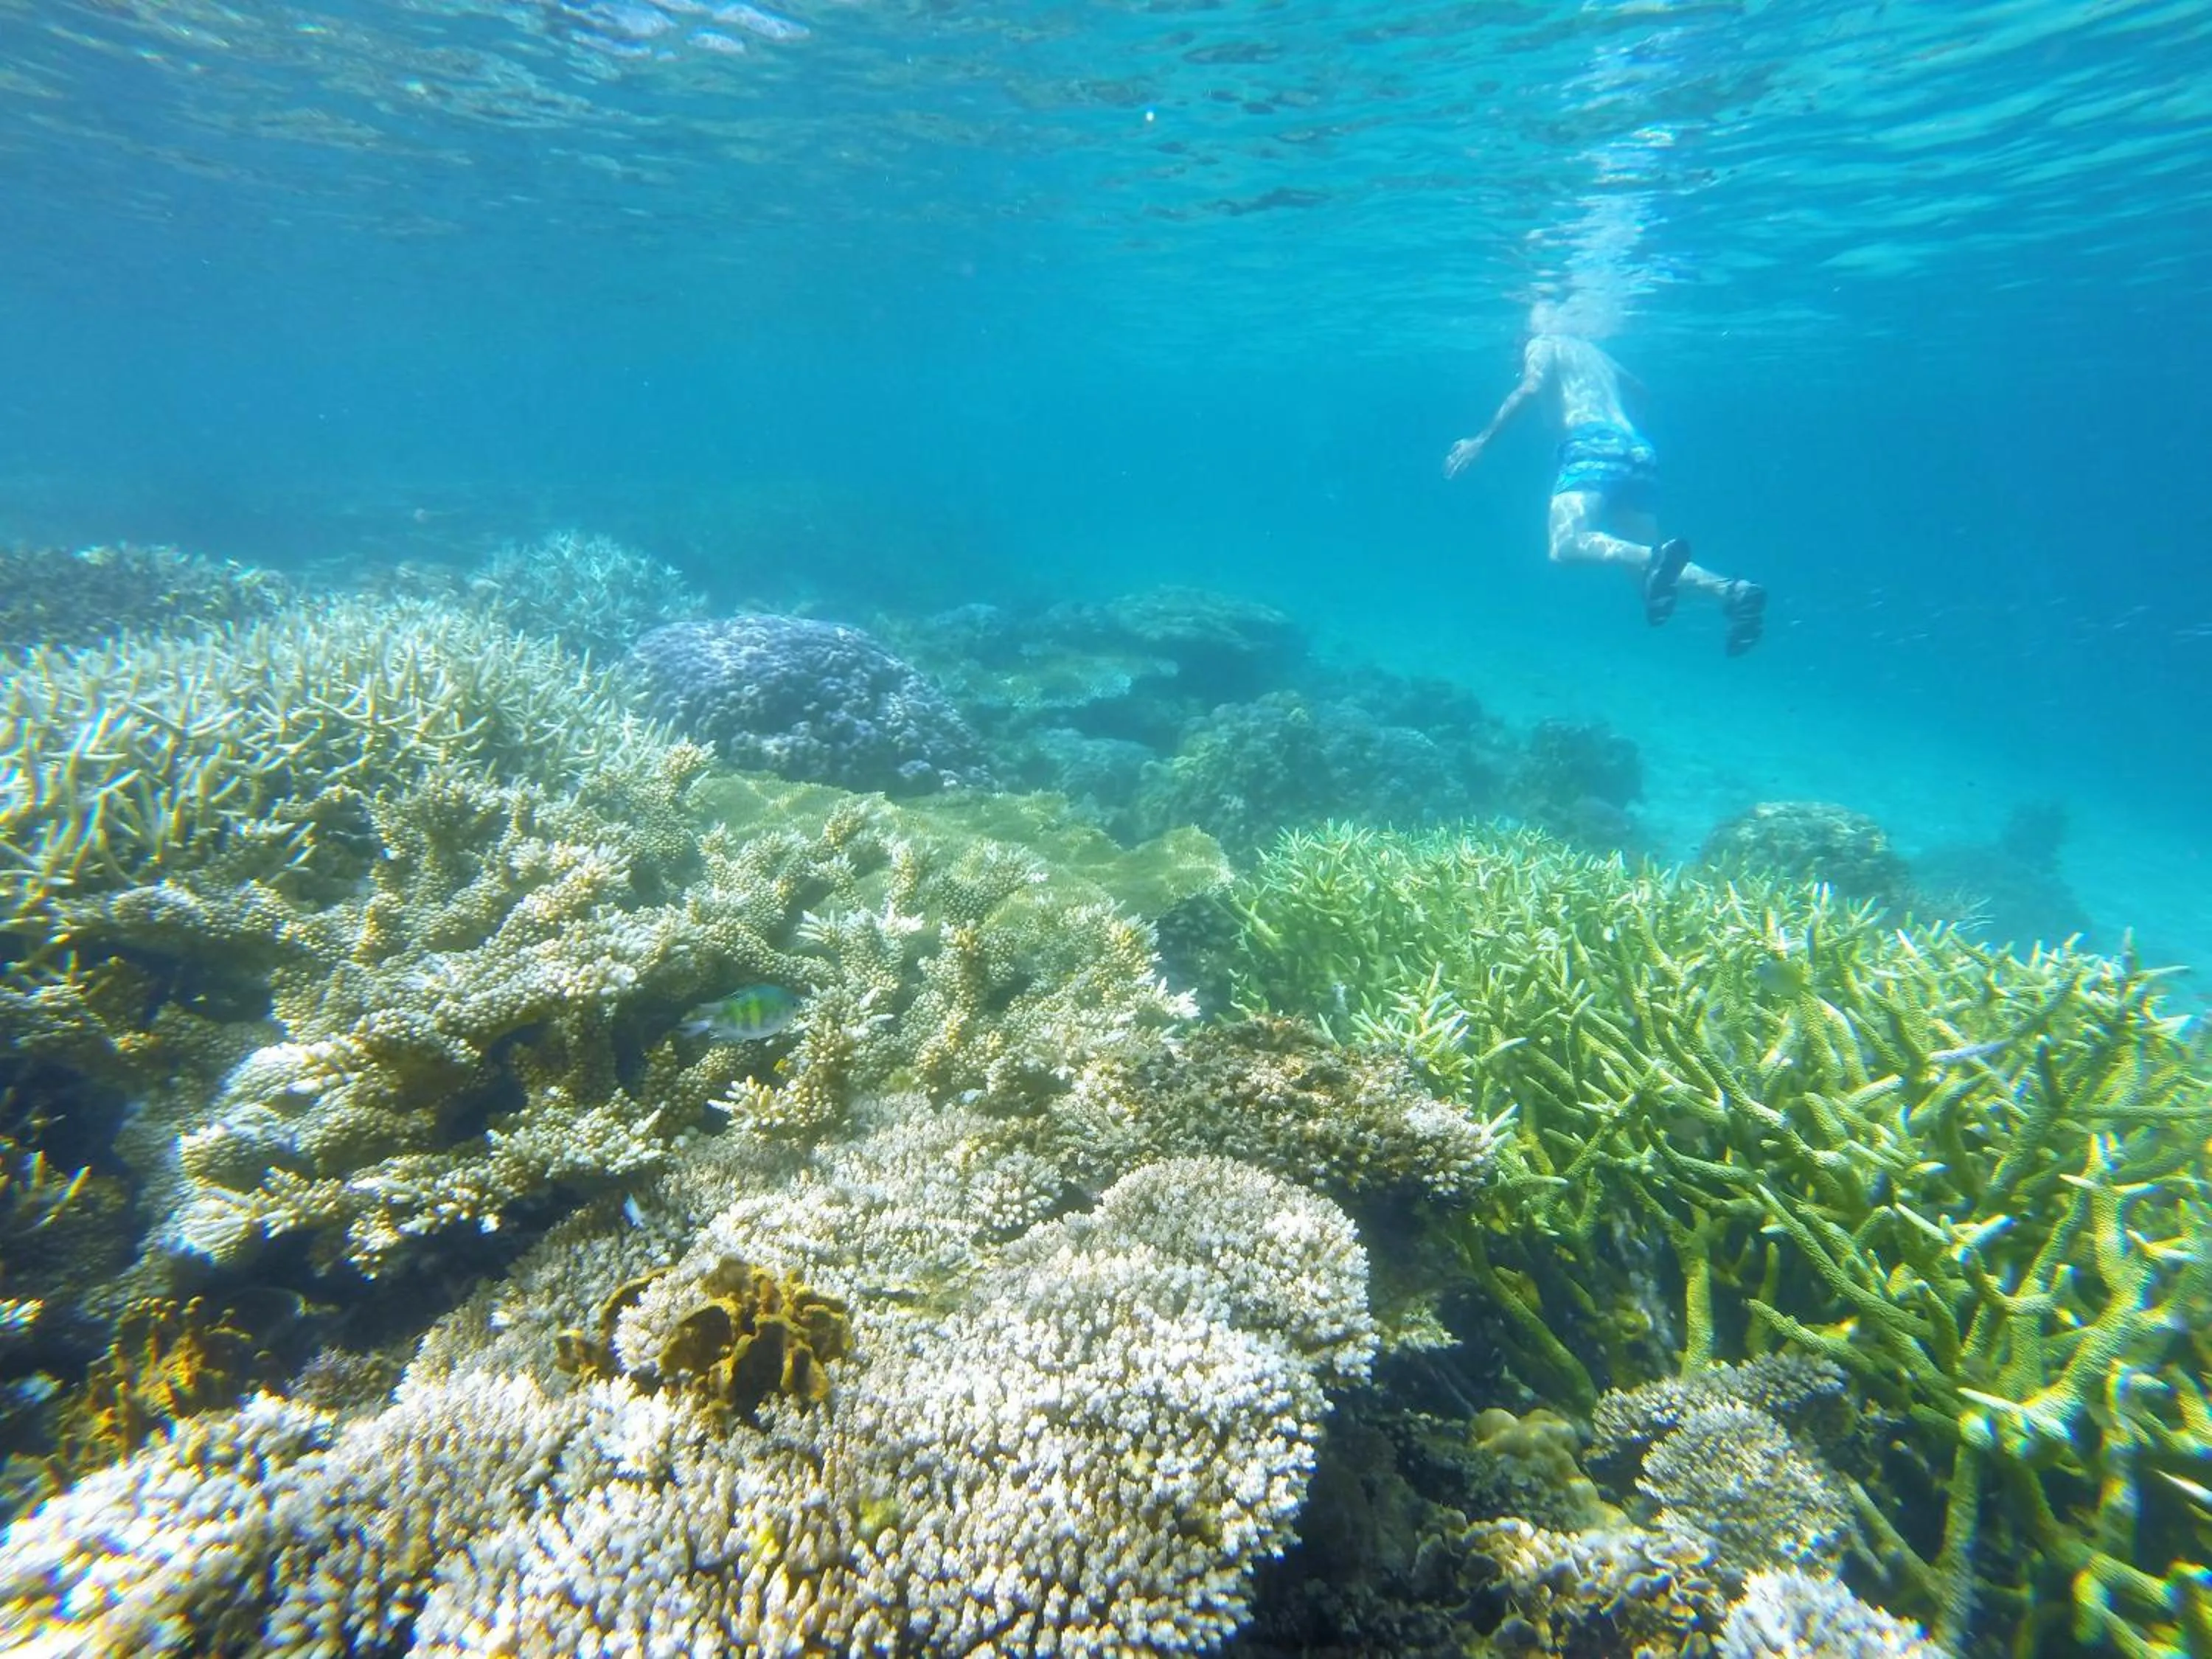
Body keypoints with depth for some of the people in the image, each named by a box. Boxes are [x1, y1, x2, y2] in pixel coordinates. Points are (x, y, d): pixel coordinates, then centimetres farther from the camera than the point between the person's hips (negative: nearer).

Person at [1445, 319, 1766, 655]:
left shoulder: (1543, 344, 15)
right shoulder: (1594, 352, 35)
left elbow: (1529, 389, -5)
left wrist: (1481, 441, -6)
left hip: (1595, 445, -7)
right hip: (1639, 450, 7)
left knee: (1566, 547, -25)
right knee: (1647, 563, 5)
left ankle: (1656, 558, -49)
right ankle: (1732, 591, -19)